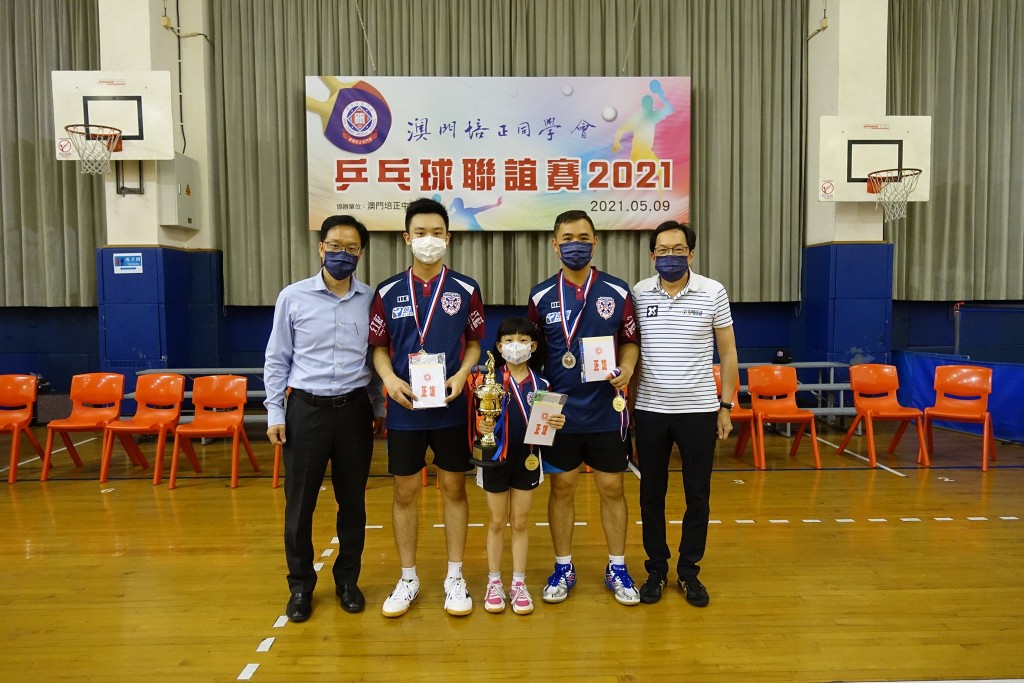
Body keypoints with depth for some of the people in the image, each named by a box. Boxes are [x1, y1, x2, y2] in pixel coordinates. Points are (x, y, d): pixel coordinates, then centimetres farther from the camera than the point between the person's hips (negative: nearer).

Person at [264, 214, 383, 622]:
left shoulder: (371, 300, 2)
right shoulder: (293, 297, -1)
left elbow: (376, 358, 9)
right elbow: (276, 360, 3)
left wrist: (379, 407, 8)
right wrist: (275, 413, -1)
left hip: (354, 409, 1)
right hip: (306, 408, -1)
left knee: (353, 500, 11)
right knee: (299, 502, 6)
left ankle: (347, 580, 28)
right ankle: (301, 584, 25)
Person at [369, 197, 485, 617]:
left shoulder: (465, 290, 0)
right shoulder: (388, 292, 2)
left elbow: (476, 342, 5)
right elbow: (379, 347, 6)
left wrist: (461, 375, -12)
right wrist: (390, 379, -12)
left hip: (452, 408, 0)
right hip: (404, 409, 1)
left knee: (454, 489, 8)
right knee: (405, 492, 8)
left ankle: (454, 578, 23)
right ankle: (407, 579, 24)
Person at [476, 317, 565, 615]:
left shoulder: (541, 384, -2)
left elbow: (545, 423, 3)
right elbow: (481, 418, -3)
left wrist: (556, 423, -17)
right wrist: (483, 426, -24)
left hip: (527, 456, 1)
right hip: (496, 456, -1)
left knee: (520, 522, 11)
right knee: (497, 522, 11)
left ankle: (519, 584, 23)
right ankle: (494, 583, 24)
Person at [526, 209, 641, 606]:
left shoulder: (617, 292, -1)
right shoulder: (541, 296, 0)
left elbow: (630, 340, 7)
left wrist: (626, 370, -13)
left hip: (607, 409, 0)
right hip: (558, 411, 0)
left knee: (612, 488, 9)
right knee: (562, 488, 10)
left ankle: (617, 569, 26)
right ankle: (563, 569, 26)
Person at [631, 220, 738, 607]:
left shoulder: (713, 293, -2)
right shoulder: (638, 295, 0)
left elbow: (727, 352, 3)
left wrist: (726, 405, 1)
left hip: (699, 410, -1)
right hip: (650, 411, 1)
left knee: (698, 496, 8)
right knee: (651, 495, 9)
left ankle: (689, 571, 24)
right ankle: (656, 569, 25)